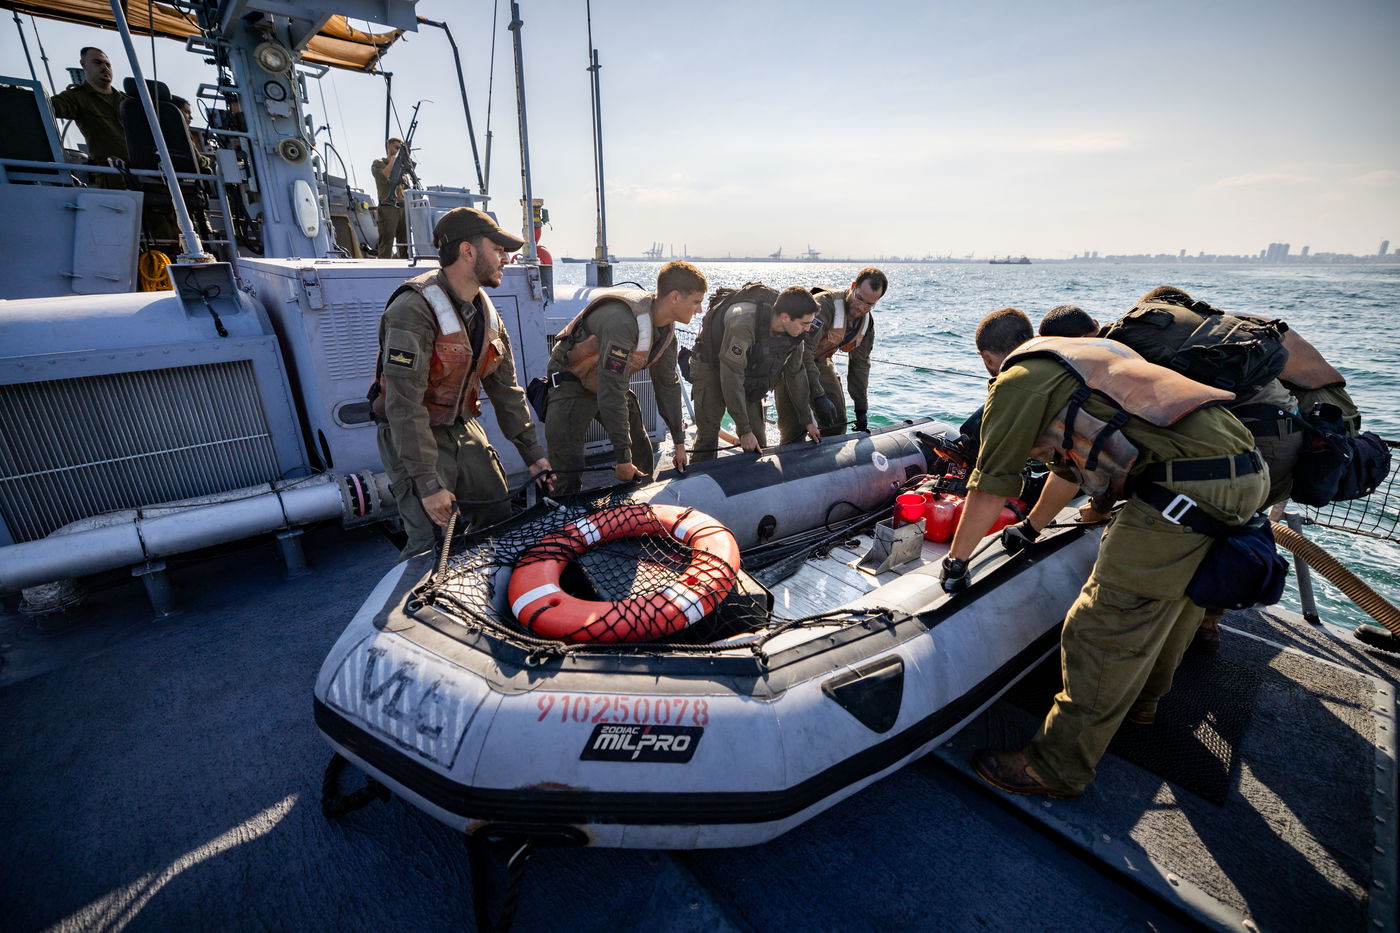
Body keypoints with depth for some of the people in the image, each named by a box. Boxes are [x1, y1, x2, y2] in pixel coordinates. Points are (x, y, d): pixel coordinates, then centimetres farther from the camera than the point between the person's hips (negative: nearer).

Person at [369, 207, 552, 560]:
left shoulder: (486, 311, 3)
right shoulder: (414, 309, -24)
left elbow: (506, 389, 6)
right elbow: (405, 405, -27)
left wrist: (532, 452, 4)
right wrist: (428, 484, -27)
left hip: (462, 427, 7)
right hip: (410, 435, -7)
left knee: (500, 521, 9)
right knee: (433, 544, -11)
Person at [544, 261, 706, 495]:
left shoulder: (666, 327, -8)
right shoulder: (622, 322, -36)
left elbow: (667, 385, 2)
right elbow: (611, 394, -36)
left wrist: (679, 442, 4)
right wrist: (623, 458, -31)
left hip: (612, 381, 8)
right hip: (572, 382, -8)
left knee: (642, 460, 12)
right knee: (568, 476, -14)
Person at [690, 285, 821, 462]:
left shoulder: (794, 330, -19)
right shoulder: (742, 323, -40)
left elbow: (796, 373, -3)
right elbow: (731, 378, -36)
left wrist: (807, 420, 2)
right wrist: (744, 430, -32)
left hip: (747, 370, 6)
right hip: (712, 366, -5)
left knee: (757, 435, 3)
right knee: (708, 433, -10)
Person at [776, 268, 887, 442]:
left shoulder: (867, 321, -5)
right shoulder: (824, 305, -31)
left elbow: (860, 364, 5)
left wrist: (861, 408, 2)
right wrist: (819, 396, -42)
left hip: (819, 360, 7)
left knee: (837, 422, 3)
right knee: (794, 428, -15)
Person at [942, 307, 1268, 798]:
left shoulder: (1019, 379, -2)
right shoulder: (1086, 353, 27)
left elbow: (990, 487, -1)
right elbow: (1070, 464, 34)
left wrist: (956, 559, 12)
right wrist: (1030, 528, 45)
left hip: (1186, 483, -11)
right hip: (1246, 466, 11)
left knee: (1103, 629, -3)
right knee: (1173, 591, 28)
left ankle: (1057, 768, 11)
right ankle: (1141, 696, 50)